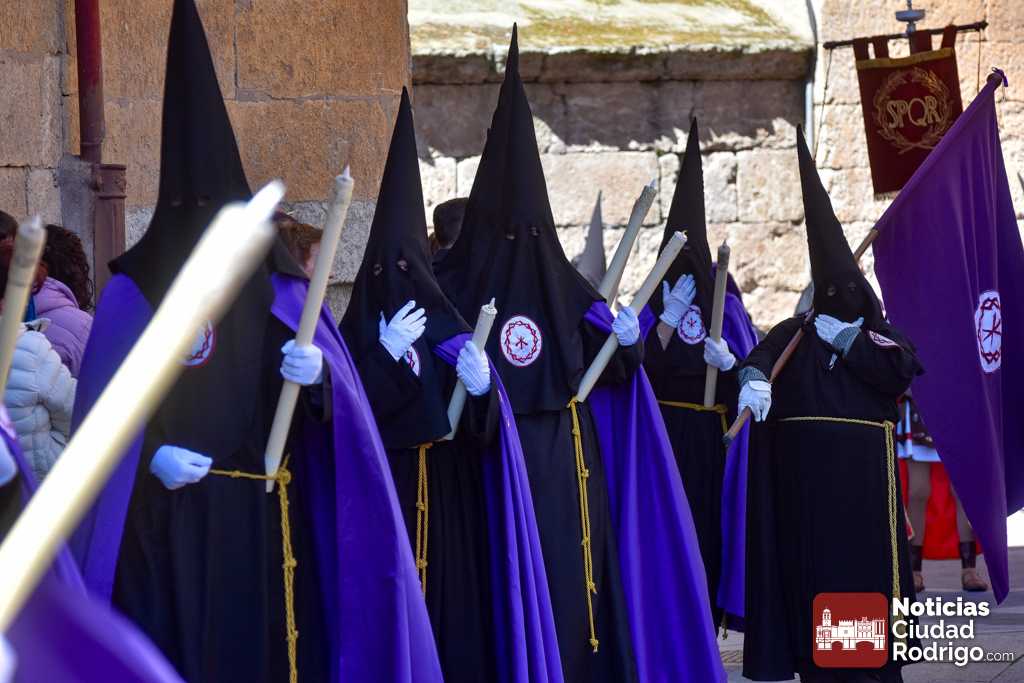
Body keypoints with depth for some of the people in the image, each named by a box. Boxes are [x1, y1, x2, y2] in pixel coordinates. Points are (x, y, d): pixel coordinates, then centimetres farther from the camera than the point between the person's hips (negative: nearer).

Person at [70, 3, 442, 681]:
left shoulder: (278, 286, 8)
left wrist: (318, 376, -16)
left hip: (263, 519, 3)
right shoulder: (133, 291, -1)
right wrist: (152, 455, -20)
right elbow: (104, 403, -5)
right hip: (169, 522, -3)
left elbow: (334, 398, 5)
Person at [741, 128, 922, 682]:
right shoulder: (796, 332, 10)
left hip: (861, 474, -1)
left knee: (865, 565, -3)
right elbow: (762, 355, -10)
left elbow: (900, 371, -12)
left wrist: (847, 340, -6)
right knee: (810, 567, 1)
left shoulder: (881, 338, 10)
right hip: (804, 475, 1)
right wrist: (753, 380, -33)